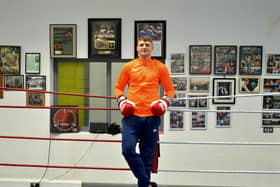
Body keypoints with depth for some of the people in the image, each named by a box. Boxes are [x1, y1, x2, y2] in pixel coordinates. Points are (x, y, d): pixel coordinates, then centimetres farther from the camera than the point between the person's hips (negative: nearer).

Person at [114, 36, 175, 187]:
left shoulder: (160, 67, 7)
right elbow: (118, 88, 14)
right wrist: (122, 101, -4)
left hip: (152, 116, 0)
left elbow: (170, 89, 12)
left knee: (147, 155, 6)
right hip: (132, 115, 0)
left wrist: (164, 102, -6)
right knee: (128, 149, -14)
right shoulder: (128, 67, 7)